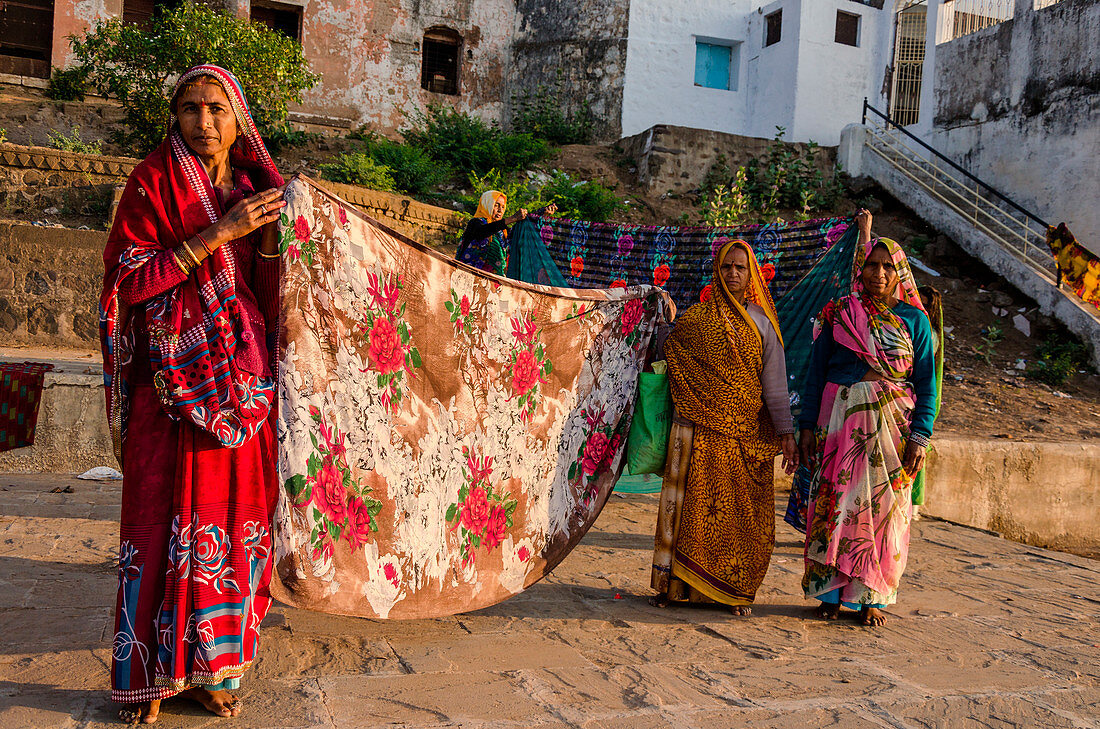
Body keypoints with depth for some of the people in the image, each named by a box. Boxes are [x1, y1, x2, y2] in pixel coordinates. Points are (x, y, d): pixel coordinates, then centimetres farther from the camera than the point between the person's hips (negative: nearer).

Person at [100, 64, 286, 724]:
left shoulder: (257, 187, 12)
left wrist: (269, 233, -7)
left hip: (244, 384, 4)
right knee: (166, 521, -2)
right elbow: (128, 279, -10)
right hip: (173, 383, -3)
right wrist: (217, 234, -14)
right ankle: (150, 675, 13)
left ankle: (210, 668, 17)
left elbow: (272, 297, 11)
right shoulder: (154, 181, 1)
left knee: (233, 519, 5)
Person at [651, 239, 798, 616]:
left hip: (745, 434, 1)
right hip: (699, 429, 0)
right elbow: (665, 357, 17)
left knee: (741, 512, 3)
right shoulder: (694, 318, 6)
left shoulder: (761, 322, 6)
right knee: (692, 503, 2)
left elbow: (775, 380, 4)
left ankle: (735, 590, 13)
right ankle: (674, 583, 12)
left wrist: (786, 433, 1)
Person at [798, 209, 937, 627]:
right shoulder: (837, 314, 6)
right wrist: (807, 424, 0)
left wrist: (920, 437, -6)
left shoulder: (913, 320, 5)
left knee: (885, 508, 2)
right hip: (840, 421, 0)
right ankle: (830, 592, 12)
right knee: (835, 503, 0)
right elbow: (816, 371, 7)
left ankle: (871, 598, 14)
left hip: (892, 425, 0)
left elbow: (926, 383, 4)